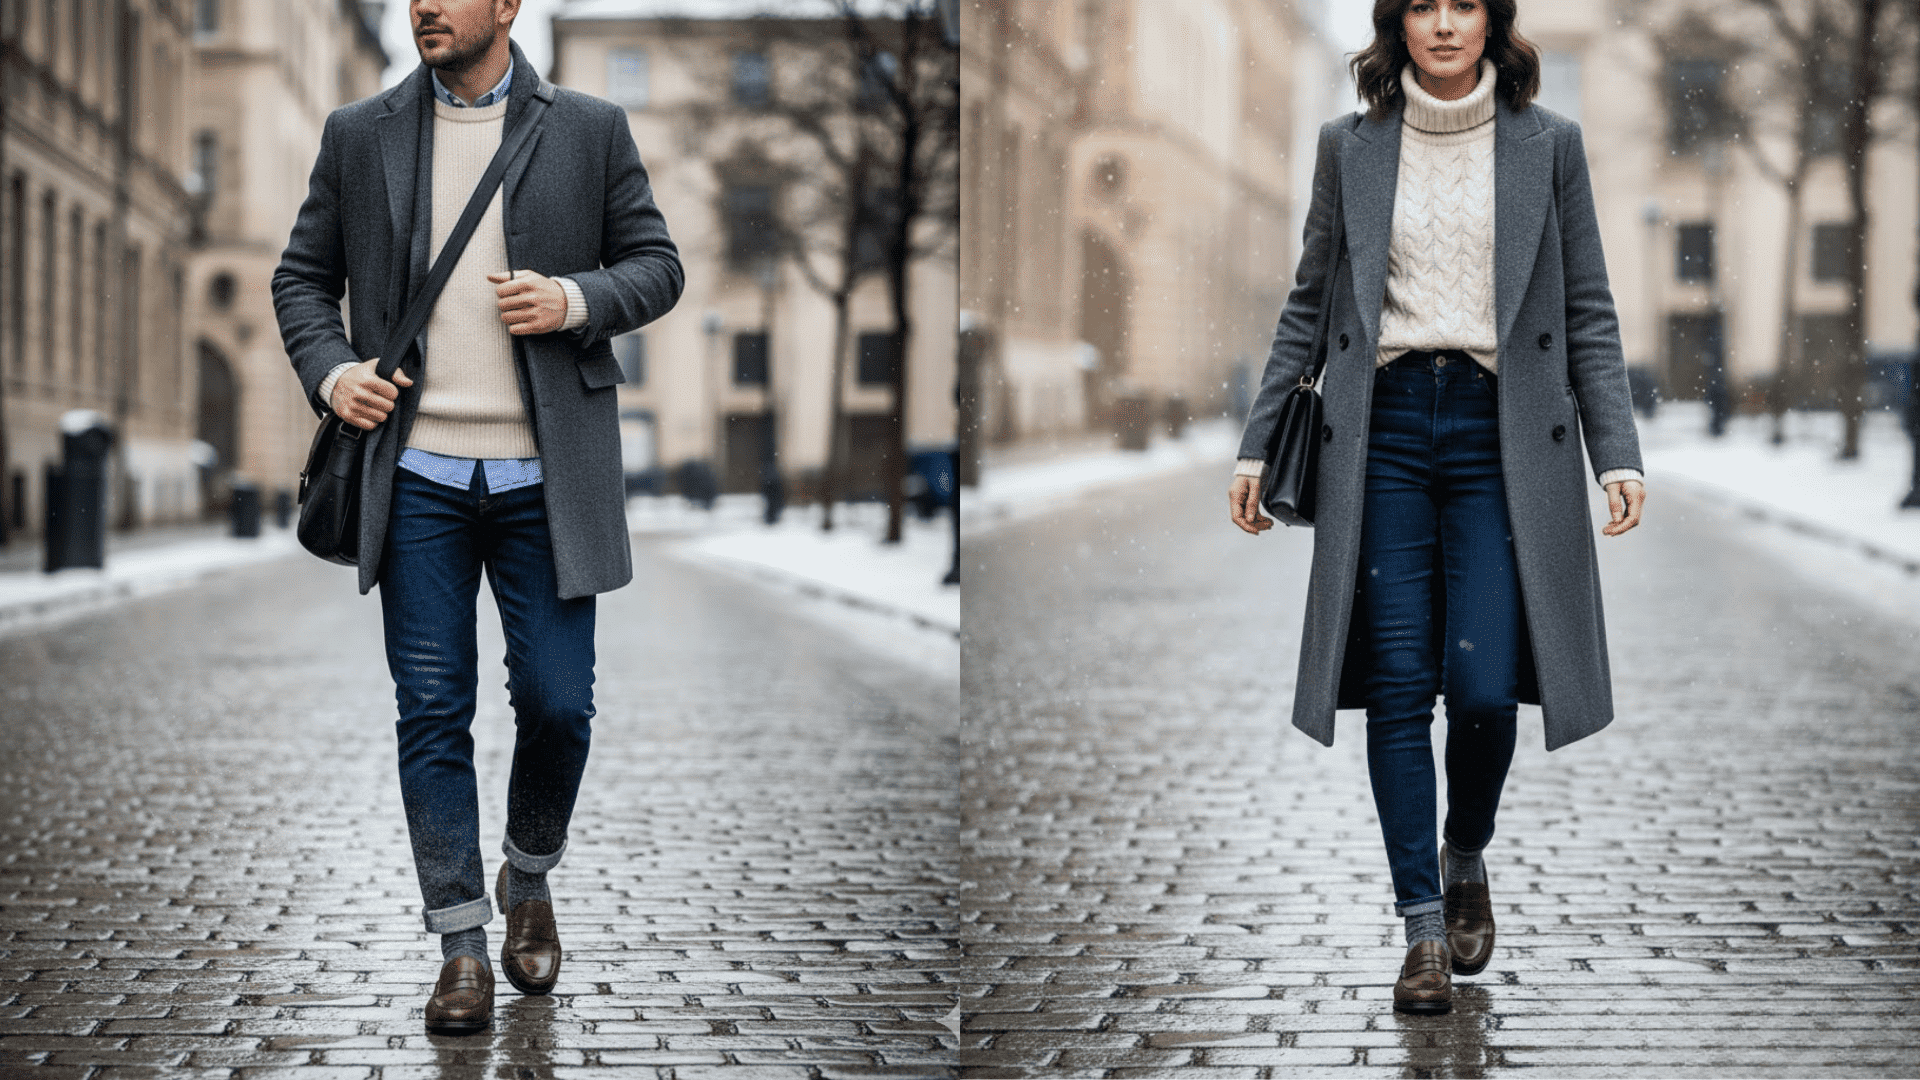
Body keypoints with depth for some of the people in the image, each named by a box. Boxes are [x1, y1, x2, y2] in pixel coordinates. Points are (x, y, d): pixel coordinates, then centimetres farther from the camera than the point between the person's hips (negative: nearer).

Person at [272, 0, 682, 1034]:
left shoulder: (590, 129, 6)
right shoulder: (359, 135, 9)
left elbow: (657, 265, 8)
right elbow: (302, 276, 14)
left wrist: (575, 300, -11)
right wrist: (330, 369, -4)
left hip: (545, 476, -1)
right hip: (418, 475, 1)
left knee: (556, 703, -1)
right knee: (431, 712, 0)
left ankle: (529, 881, 27)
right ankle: (461, 944, 8)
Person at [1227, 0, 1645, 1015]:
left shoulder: (1547, 144, 6)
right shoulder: (1349, 146, 9)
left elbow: (1589, 315, 7)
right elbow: (1309, 306, 14)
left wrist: (1618, 455, -1)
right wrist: (1256, 444, 10)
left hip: (1501, 433, -1)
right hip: (1384, 428, 1)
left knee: (1484, 685, -8)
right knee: (1398, 685, -3)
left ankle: (1467, 859, 22)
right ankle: (1424, 929, 4)